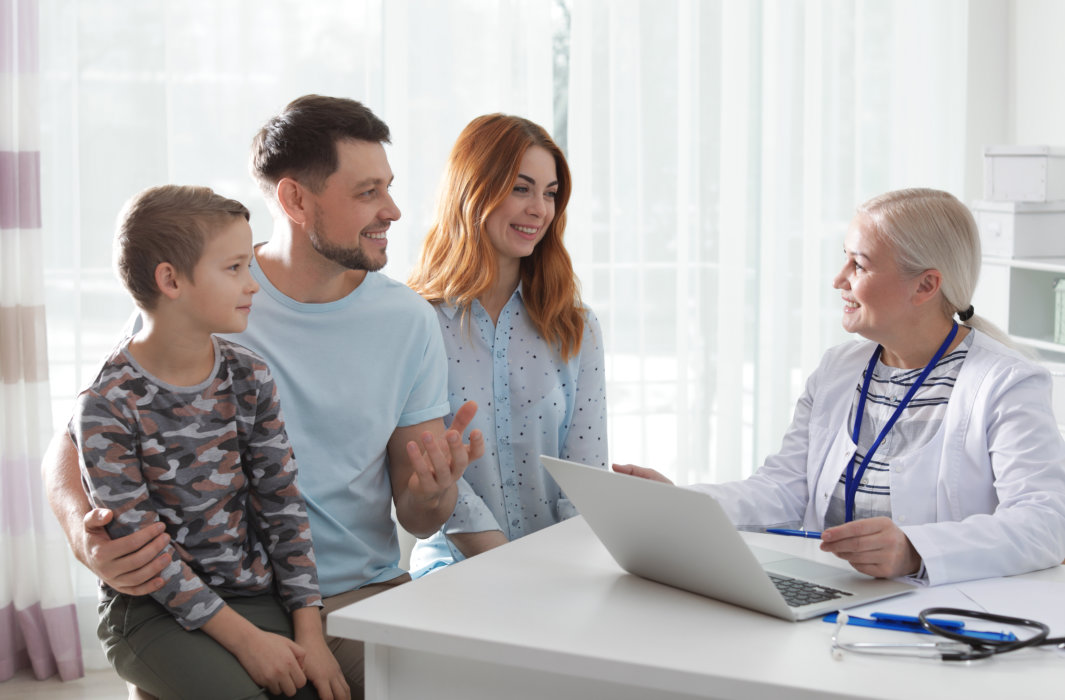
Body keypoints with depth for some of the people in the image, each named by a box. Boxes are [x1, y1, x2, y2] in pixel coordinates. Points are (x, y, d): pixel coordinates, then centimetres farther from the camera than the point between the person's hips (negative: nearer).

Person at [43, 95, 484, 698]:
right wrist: (87, 538, -24)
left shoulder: (408, 320, 4)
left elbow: (417, 519, 6)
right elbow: (73, 445, -2)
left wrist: (435, 493, -20)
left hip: (367, 595, 3)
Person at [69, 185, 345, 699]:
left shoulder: (250, 379, 4)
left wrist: (309, 632, -6)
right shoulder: (108, 407, -13)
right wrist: (244, 638, -18)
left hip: (254, 593, 5)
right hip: (153, 613, -4)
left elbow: (282, 504, 3)